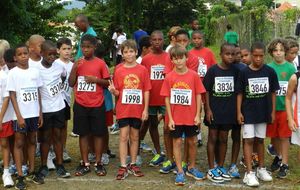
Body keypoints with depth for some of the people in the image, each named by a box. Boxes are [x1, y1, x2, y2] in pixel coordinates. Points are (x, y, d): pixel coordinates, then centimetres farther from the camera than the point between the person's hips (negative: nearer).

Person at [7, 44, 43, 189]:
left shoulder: (35, 72, 5)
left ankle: (31, 171, 21)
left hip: (34, 113, 4)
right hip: (20, 115, -4)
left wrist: (40, 113, 6)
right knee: (19, 143, 1)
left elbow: (38, 93, 9)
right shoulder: (13, 73, -7)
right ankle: (20, 176, 4)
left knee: (32, 141, 12)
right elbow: (12, 96, -8)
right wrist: (19, 116, -13)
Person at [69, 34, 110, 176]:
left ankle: (98, 163, 13)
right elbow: (71, 83, 2)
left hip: (97, 105, -2)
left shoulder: (100, 63, -2)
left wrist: (96, 79, -15)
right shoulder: (78, 63, 5)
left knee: (98, 134, 4)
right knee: (83, 134, 7)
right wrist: (74, 68, -10)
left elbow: (107, 83, 2)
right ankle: (85, 164, 15)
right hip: (80, 105, 2)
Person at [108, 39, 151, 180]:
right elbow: (117, 92, 3)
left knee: (135, 137, 11)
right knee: (124, 136, -1)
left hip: (138, 109, 1)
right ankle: (123, 167, 3)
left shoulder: (142, 69, -1)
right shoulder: (118, 70, 0)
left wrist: (146, 109, -5)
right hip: (123, 109, -1)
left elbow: (146, 91, 0)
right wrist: (113, 91, -20)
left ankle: (133, 164, 21)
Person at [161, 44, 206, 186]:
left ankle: (192, 168, 30)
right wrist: (170, 118, -6)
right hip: (176, 117, -1)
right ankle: (180, 172, 14)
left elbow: (198, 95, 0)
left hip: (191, 117, 1)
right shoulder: (169, 77, -5)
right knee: (177, 142, 5)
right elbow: (167, 98, -3)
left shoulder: (193, 75, -4)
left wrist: (198, 115, -5)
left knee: (192, 142, 12)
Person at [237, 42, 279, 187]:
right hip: (248, 112, -2)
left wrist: (273, 111, 3)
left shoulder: (270, 72, -3)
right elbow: (240, 93, -4)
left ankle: (261, 169, 27)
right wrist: (239, 112, -8)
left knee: (260, 140, 15)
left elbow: (273, 93, 4)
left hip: (263, 112, 2)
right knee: (248, 140, -3)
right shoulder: (244, 72, -8)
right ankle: (249, 173, -2)